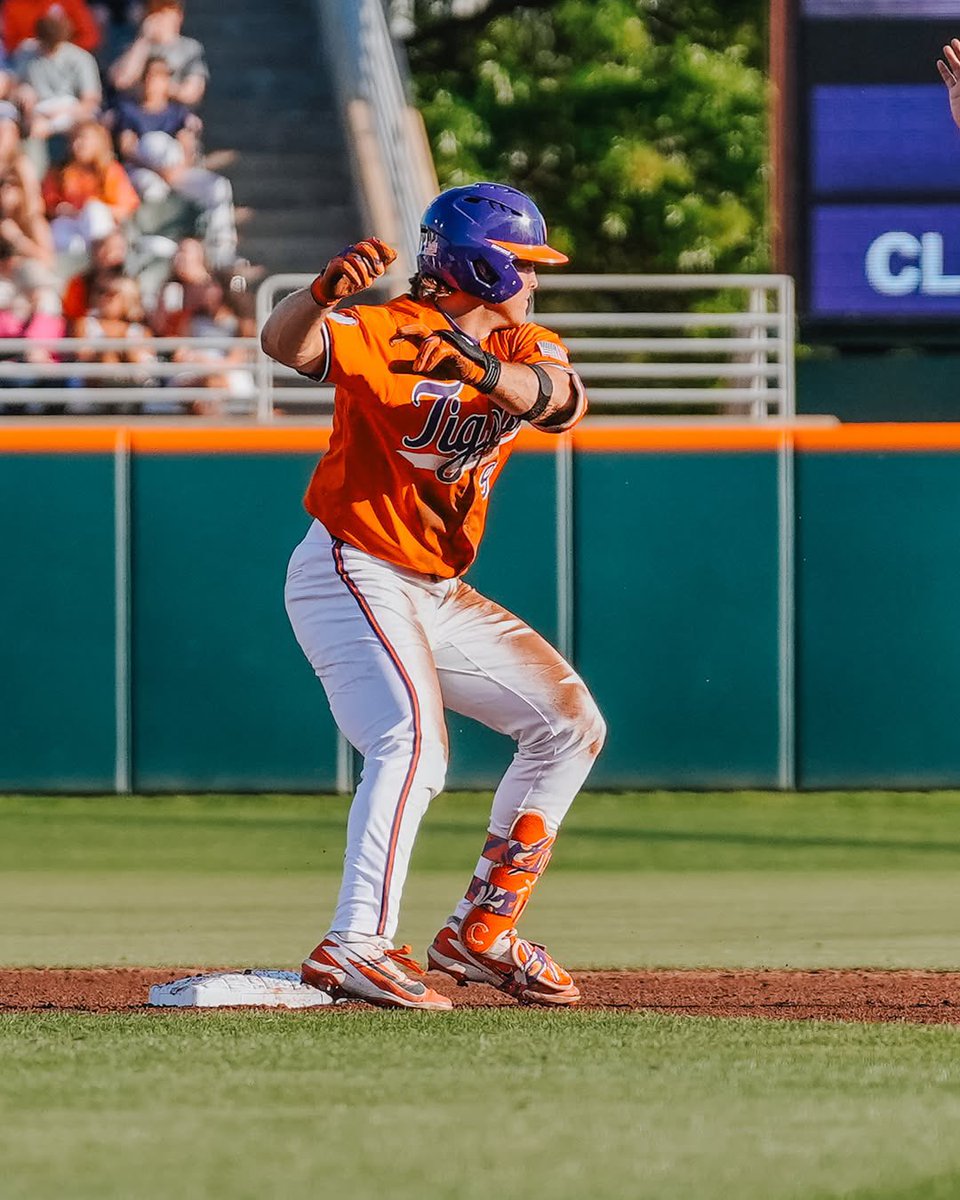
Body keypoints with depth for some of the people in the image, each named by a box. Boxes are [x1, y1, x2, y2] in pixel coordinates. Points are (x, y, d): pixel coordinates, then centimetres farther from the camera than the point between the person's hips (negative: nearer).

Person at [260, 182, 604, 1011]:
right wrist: (322, 294, -57)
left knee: (570, 722, 10)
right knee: (414, 740, -28)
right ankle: (355, 946, -35)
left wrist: (475, 366, -39)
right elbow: (286, 344, -33)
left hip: (437, 594, 9)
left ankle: (482, 931, 13)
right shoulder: (382, 332, -14)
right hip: (353, 576, -9)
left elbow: (562, 401, -19)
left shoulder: (525, 348, 5)